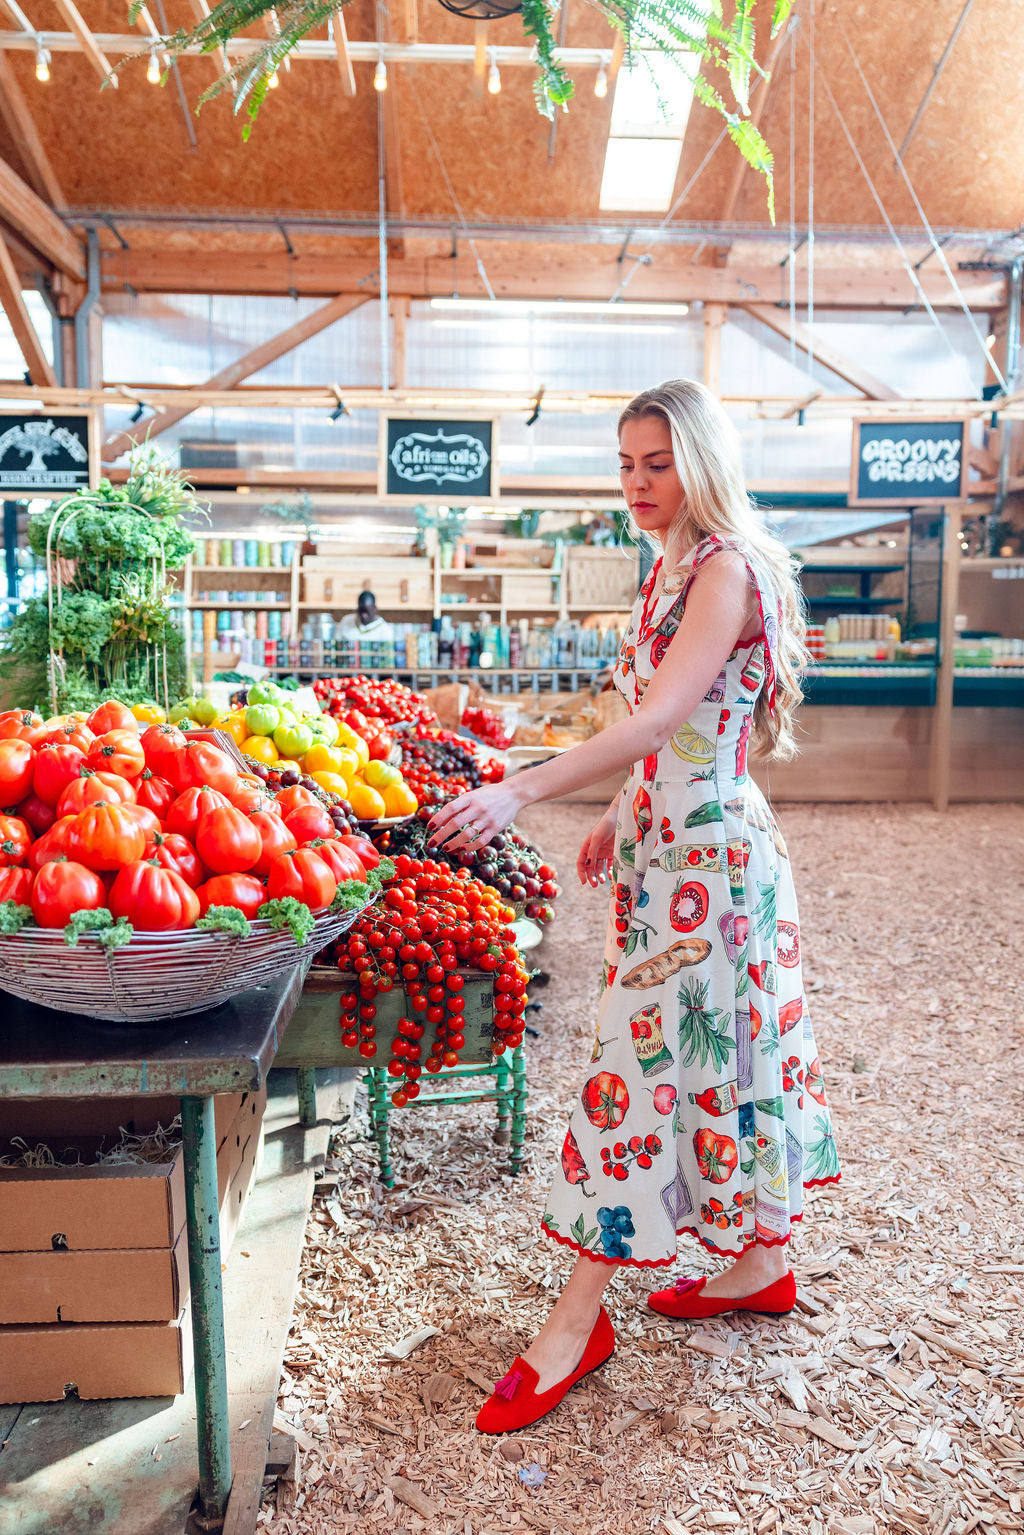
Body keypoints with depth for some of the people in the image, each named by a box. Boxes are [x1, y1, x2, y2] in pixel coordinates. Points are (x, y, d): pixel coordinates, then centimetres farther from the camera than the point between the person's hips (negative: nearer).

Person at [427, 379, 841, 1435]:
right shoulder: (672, 569, 15)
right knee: (725, 1051, 17)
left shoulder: (726, 569, -15)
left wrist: (521, 791, -35)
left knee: (645, 1058, -4)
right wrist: (619, 820, 19)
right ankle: (762, 1264, 34)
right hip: (666, 843, 10)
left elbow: (661, 719, -28)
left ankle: (576, 1323, 9)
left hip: (707, 850, -10)